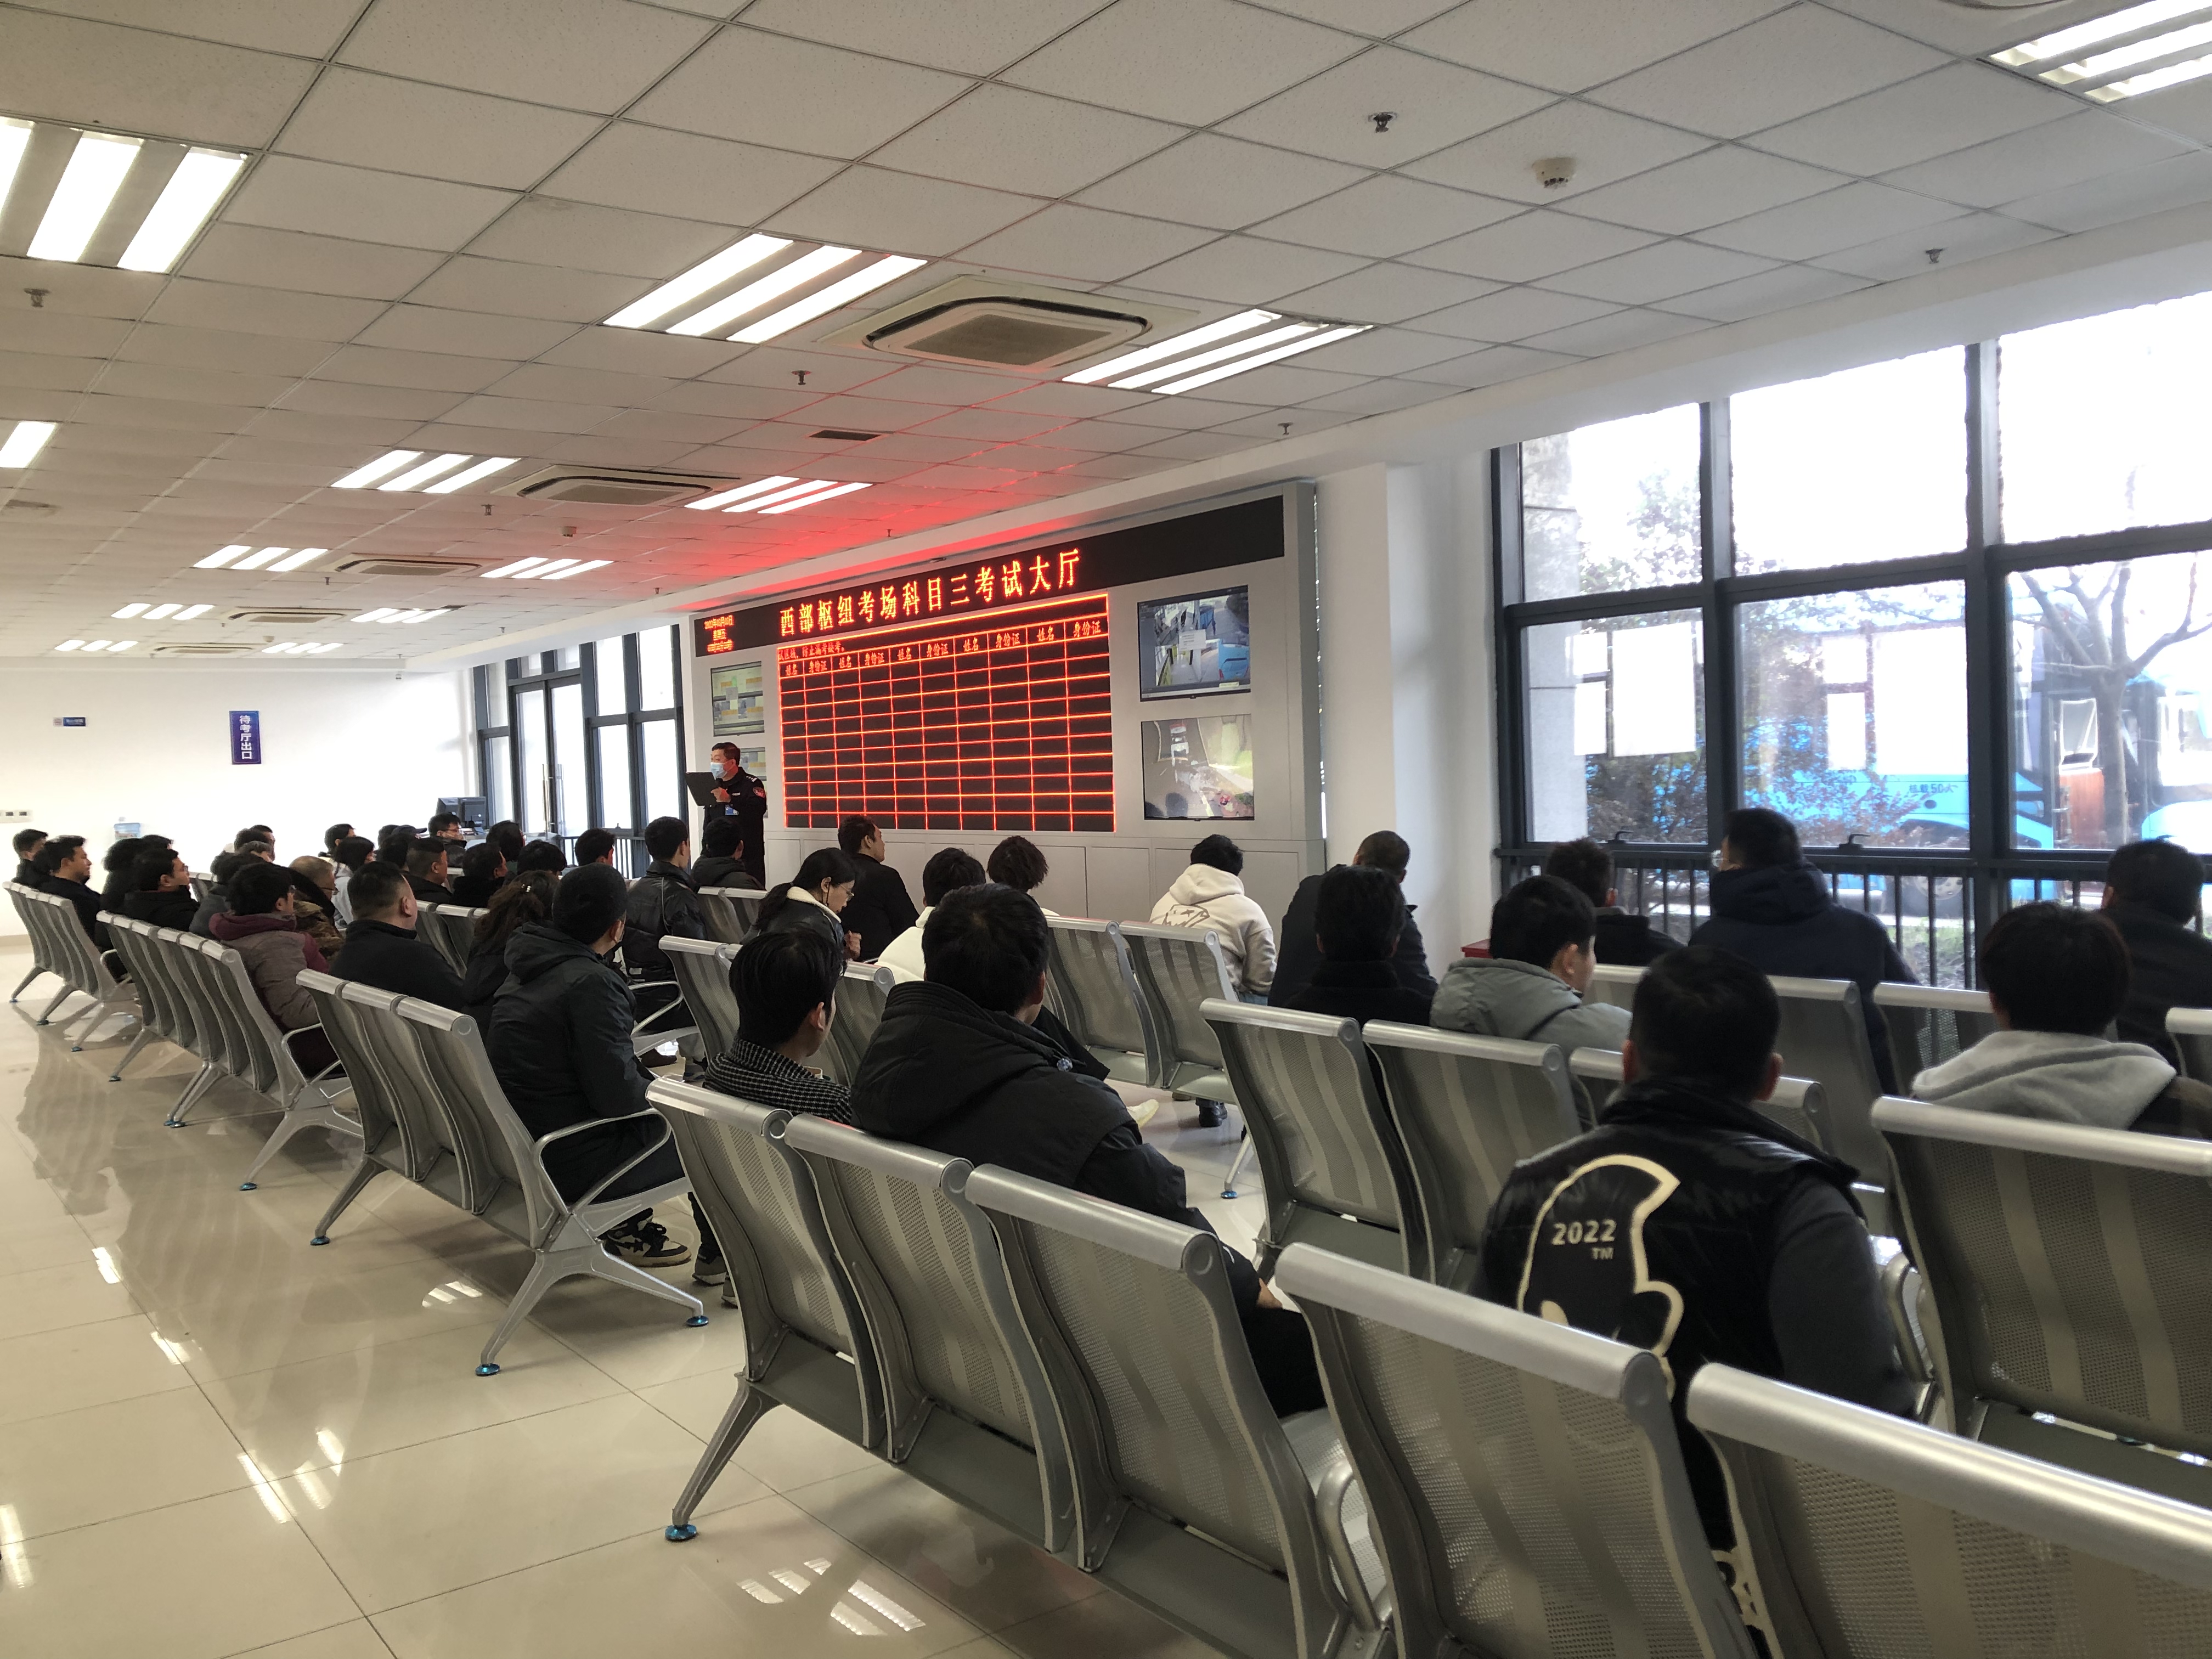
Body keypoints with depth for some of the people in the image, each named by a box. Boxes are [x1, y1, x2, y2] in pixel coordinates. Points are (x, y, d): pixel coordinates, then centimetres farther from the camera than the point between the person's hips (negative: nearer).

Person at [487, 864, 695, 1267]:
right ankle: (717, 1249, 22)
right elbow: (618, 1095, -24)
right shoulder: (591, 983, -24)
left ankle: (629, 1224, 26)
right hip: (569, 1162, -9)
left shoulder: (531, 964, 4)